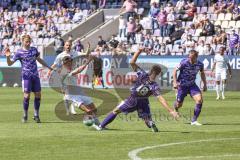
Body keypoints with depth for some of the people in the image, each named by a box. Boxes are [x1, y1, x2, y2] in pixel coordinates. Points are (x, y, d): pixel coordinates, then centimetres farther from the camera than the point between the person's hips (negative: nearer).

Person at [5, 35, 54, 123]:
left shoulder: (34, 49, 9)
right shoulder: (19, 52, -4)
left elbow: (39, 59, 25)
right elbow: (10, 63, -5)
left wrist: (48, 67, 29)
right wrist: (8, 56, -24)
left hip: (35, 76, 4)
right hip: (26, 76, -4)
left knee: (38, 95, 2)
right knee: (27, 95, -10)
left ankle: (36, 115, 13)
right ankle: (25, 116, 3)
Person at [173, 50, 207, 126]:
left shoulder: (200, 64, -10)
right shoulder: (184, 62, -22)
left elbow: (202, 73, 12)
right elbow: (175, 71, -11)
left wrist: (205, 84, 10)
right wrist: (175, 82, -21)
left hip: (192, 85, 3)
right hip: (182, 85, -3)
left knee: (199, 99, -19)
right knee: (179, 105, 5)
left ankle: (194, 120, -11)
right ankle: (175, 106, 48)